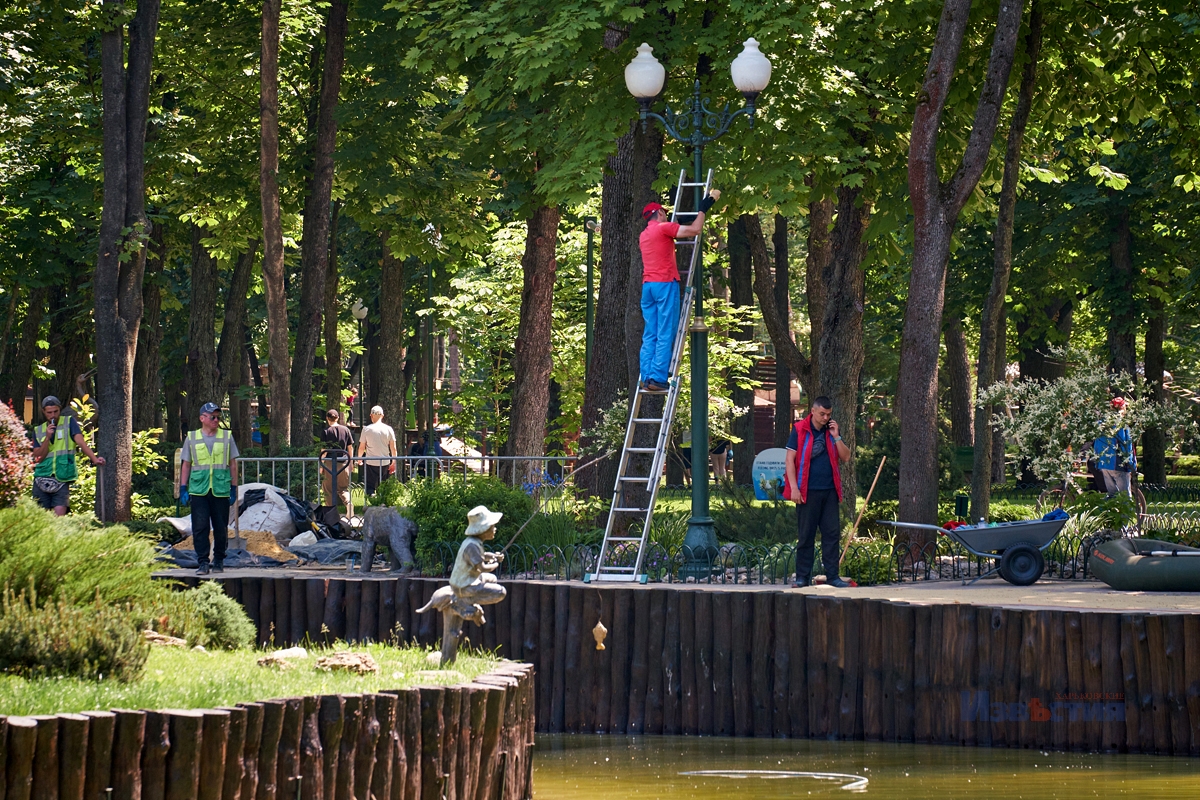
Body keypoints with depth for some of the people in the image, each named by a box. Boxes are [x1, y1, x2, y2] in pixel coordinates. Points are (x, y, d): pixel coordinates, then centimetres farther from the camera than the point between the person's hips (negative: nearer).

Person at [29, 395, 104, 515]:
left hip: (62, 479, -3)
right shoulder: (38, 431, 13)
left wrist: (94, 459, -26)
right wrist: (47, 438, -8)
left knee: (59, 517, -16)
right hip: (42, 478, 3)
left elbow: (80, 441, -10)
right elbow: (38, 458, 5)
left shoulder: (69, 422, 4)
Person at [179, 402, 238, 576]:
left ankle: (219, 561, 18)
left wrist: (234, 489, 7)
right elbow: (186, 465, 12)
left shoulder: (227, 437, 9)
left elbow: (233, 464, 11)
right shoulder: (191, 438, 8)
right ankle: (202, 562, -2)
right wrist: (183, 488, 6)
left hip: (221, 490, 0)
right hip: (198, 490, 0)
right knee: (200, 527, -6)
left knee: (221, 528, 4)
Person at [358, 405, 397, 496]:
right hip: (385, 463, 2)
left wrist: (359, 458, 19)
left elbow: (362, 447, 0)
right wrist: (394, 463, 12)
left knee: (370, 488, 1)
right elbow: (393, 448, 2)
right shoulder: (388, 429, 0)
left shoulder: (367, 429, -5)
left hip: (370, 463, -2)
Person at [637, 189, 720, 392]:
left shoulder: (643, 236, 20)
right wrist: (703, 209, 3)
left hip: (647, 285, 8)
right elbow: (695, 230, -10)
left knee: (649, 336, 6)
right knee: (665, 335, -8)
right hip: (665, 284, -7)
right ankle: (658, 378, -14)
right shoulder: (664, 228, -4)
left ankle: (646, 378, 0)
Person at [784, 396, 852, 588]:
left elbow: (846, 457, 9)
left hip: (829, 491, 4)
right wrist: (794, 488, -12)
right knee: (806, 535, 0)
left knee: (832, 533, 2)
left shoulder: (831, 431, 12)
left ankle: (832, 575, 5)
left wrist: (835, 437, -4)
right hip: (808, 491, -4)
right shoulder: (799, 430, -1)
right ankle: (802, 577, 5)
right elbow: (790, 459, -4)